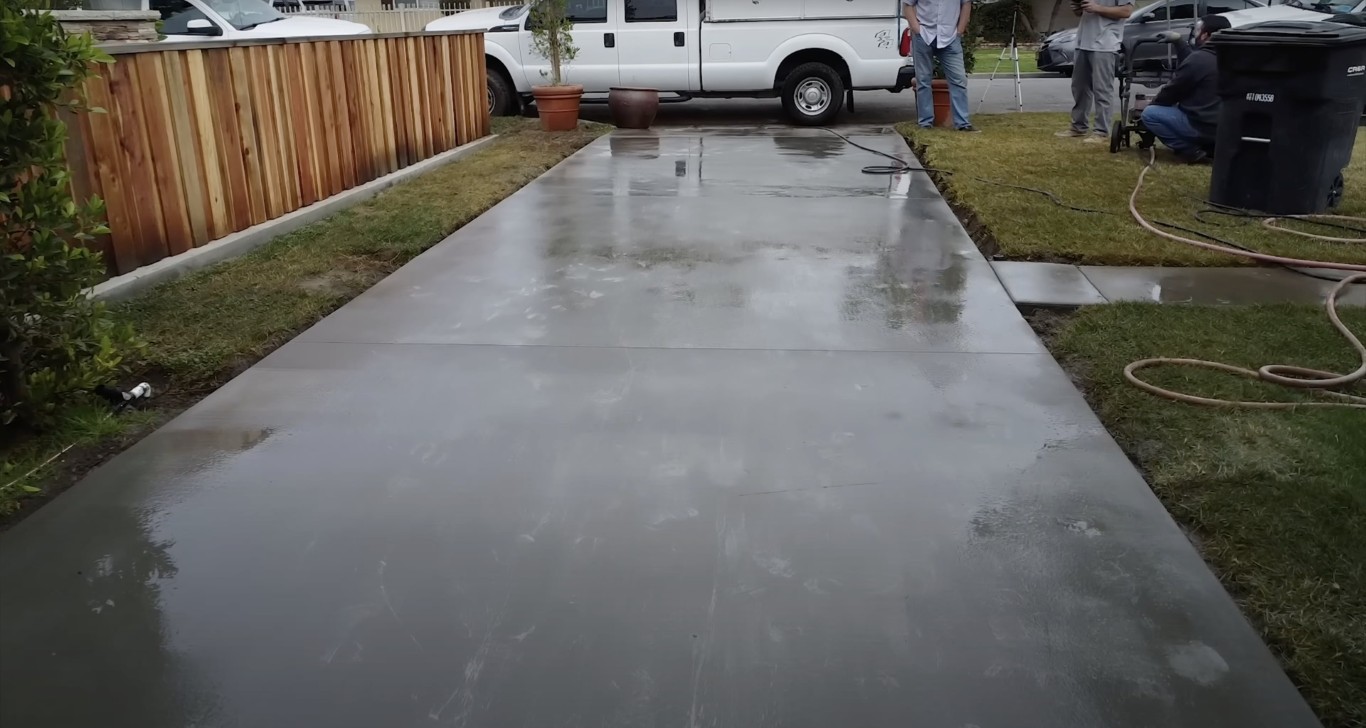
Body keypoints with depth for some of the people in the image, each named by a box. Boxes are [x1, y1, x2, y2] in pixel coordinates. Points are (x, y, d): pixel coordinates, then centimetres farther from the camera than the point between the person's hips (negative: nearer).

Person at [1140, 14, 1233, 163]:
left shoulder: (1198, 59, -16)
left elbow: (1171, 92, -6)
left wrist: (1152, 105, 13)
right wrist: (1178, 42, 33)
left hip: (1203, 127, -9)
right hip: (1225, 128, 9)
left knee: (1149, 114, -5)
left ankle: (1192, 151, -9)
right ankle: (1211, 147, 12)